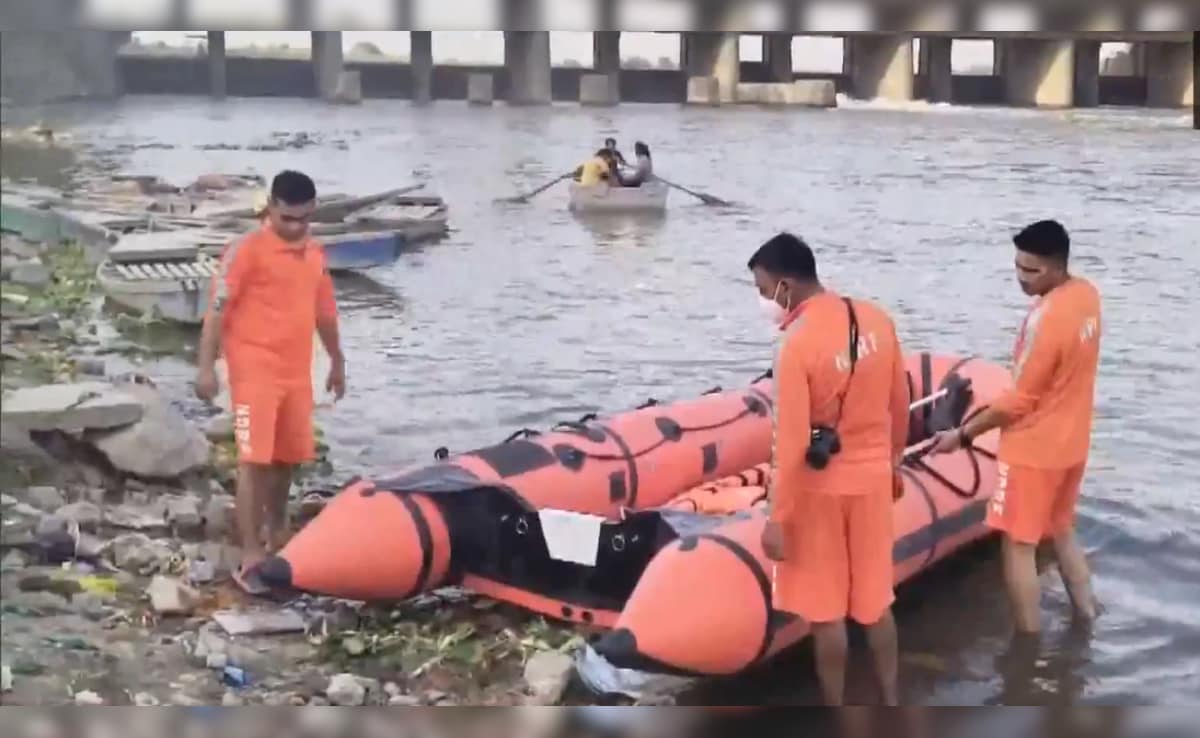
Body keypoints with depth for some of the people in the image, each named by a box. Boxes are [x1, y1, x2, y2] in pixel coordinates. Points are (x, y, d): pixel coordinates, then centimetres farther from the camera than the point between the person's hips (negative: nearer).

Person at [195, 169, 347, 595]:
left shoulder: (315, 254, 12)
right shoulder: (246, 250, -10)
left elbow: (324, 312, 23)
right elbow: (217, 309, -12)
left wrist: (337, 362, 28)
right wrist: (206, 367, -17)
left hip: (297, 372, 7)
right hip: (255, 370, -7)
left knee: (288, 457, 16)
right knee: (254, 460, -10)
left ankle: (277, 532, 37)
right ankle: (250, 557, -9)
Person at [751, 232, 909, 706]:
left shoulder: (798, 344, -23)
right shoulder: (877, 320, -3)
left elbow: (792, 443, -22)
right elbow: (900, 404, 8)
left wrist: (777, 519, -15)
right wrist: (893, 461, 23)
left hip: (821, 488, -6)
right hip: (872, 477, 6)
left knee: (826, 611, 8)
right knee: (875, 599, 18)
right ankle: (891, 706, 29)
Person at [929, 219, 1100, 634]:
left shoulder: (1046, 319, -26)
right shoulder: (1087, 294, 0)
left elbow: (1019, 402, -21)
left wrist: (962, 434, -13)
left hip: (1033, 448, -9)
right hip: (1071, 441, 9)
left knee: (1019, 546, 1)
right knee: (1062, 532, 24)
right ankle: (1087, 617, 33)